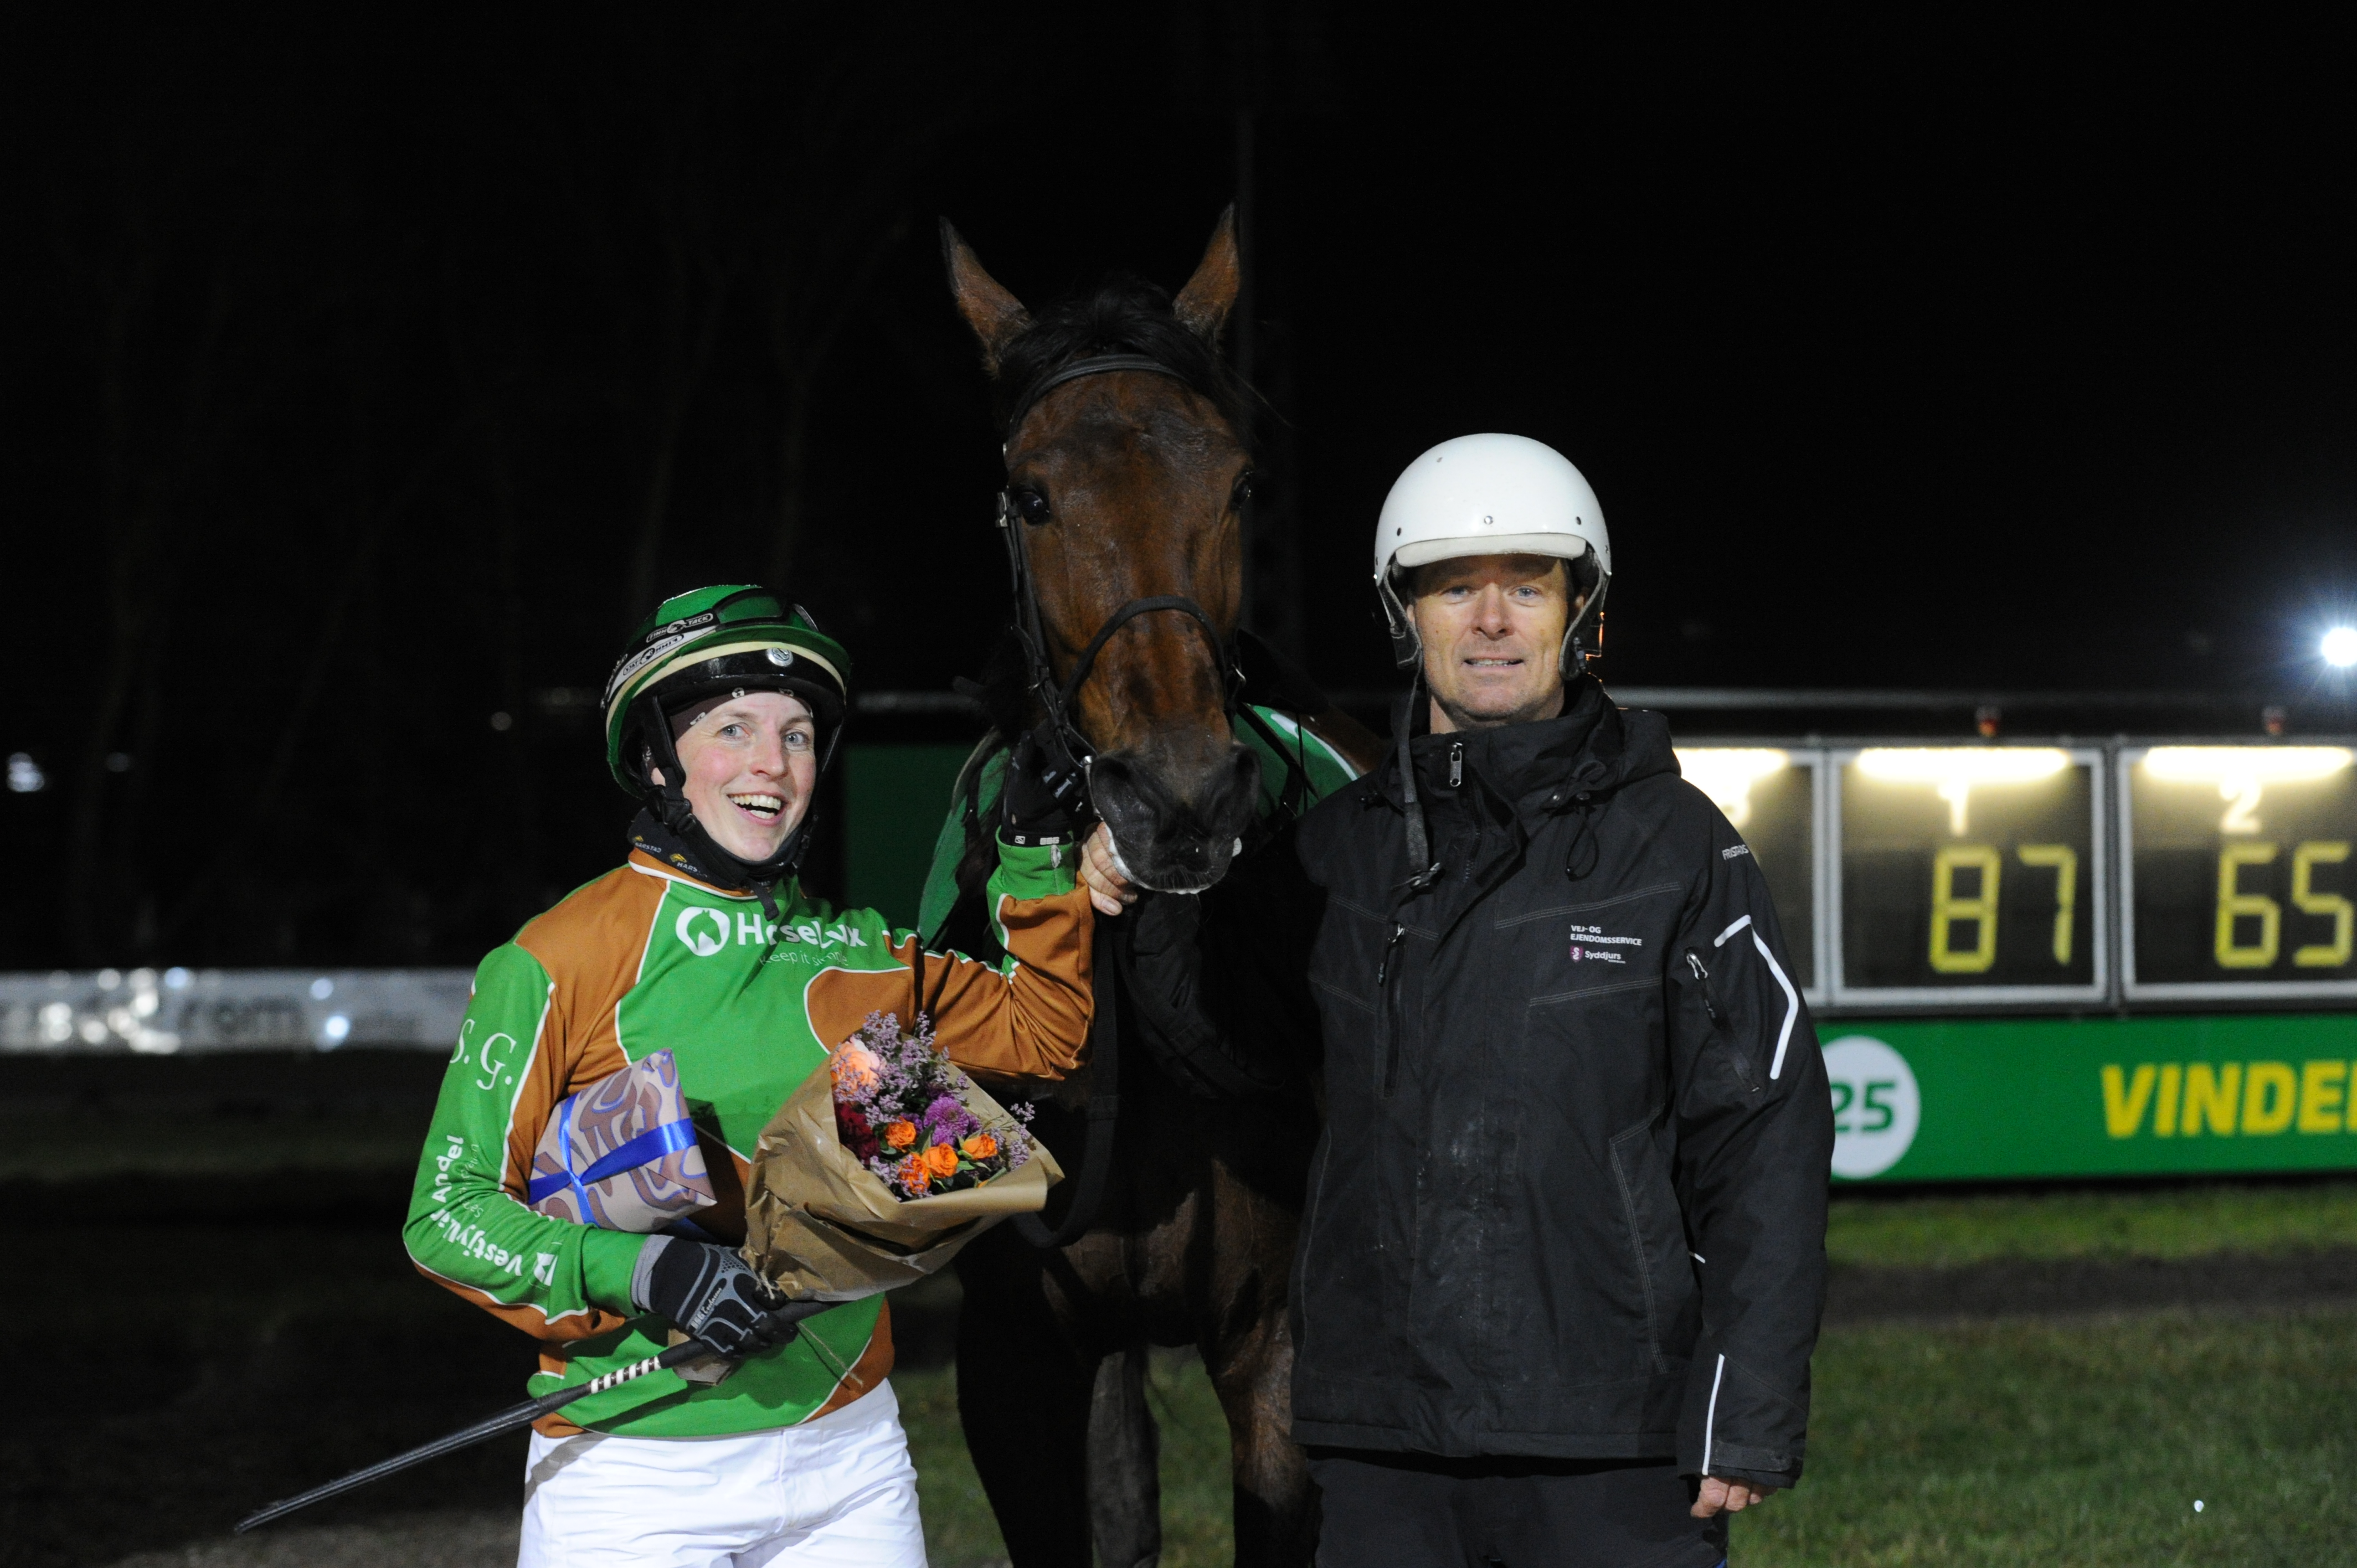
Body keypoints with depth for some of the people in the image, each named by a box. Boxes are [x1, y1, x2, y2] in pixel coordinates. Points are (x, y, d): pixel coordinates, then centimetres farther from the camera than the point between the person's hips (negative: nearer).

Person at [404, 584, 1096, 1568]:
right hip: (635, 1477, -5)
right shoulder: (554, 964, -8)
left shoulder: (854, 955, 9)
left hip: (849, 1457, 5)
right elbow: (449, 1213, -9)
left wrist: (1037, 849, 10)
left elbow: (1041, 1030, 22)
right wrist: (640, 1272, -22)